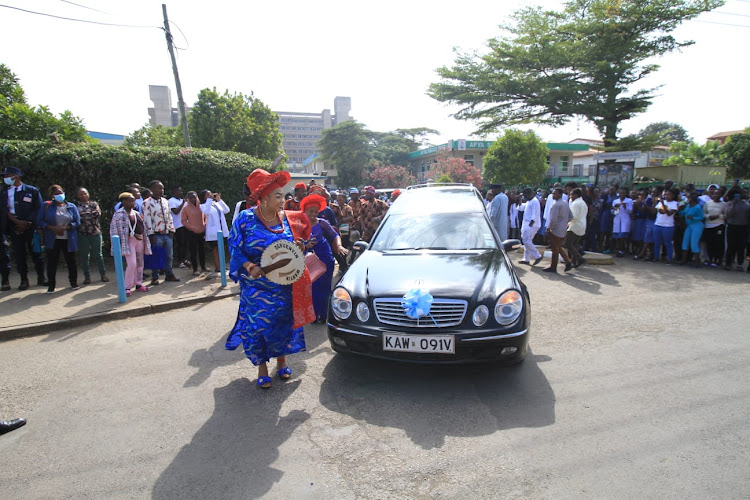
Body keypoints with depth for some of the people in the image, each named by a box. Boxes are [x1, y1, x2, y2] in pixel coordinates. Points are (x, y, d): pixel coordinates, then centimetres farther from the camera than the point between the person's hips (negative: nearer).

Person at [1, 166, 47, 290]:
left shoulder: (32, 191, 2)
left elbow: (38, 209, -1)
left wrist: (27, 223, -10)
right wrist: (17, 222, -12)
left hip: (31, 227, -2)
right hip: (15, 227, 2)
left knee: (35, 252, 2)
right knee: (19, 254, 3)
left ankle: (41, 277, 11)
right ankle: (24, 280, 8)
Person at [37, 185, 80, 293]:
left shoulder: (71, 207, 4)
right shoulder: (46, 206, 2)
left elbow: (77, 222, 0)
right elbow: (40, 221, 1)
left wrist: (65, 228, -15)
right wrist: (53, 228, -15)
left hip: (69, 240, 1)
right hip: (52, 240, 0)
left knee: (71, 261, 7)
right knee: (52, 262, 2)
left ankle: (74, 282, 22)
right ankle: (51, 285, 12)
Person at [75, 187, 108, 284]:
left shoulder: (94, 204, 9)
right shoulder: (76, 206, 5)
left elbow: (98, 213, -9)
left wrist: (84, 216, -8)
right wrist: (91, 214, -9)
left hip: (95, 232, 1)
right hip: (82, 233, 0)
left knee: (98, 254, 6)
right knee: (84, 255, 5)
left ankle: (103, 274, 14)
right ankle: (87, 276, 14)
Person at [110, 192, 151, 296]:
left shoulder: (137, 213, 15)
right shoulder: (119, 214, -6)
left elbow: (144, 227, 18)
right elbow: (114, 229, -10)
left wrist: (145, 240, 13)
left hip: (140, 240, 7)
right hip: (128, 241, -7)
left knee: (140, 263, 10)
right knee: (132, 264, -14)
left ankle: (138, 284, 21)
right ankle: (127, 287, -4)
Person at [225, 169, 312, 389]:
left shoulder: (286, 218, 2)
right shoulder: (246, 218, -8)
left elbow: (296, 246, 13)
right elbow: (235, 247, -6)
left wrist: (299, 247, -11)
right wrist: (250, 267, -21)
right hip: (256, 286, -3)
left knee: (284, 321, 11)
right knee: (257, 324, 0)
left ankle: (281, 360, 33)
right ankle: (262, 367, 20)